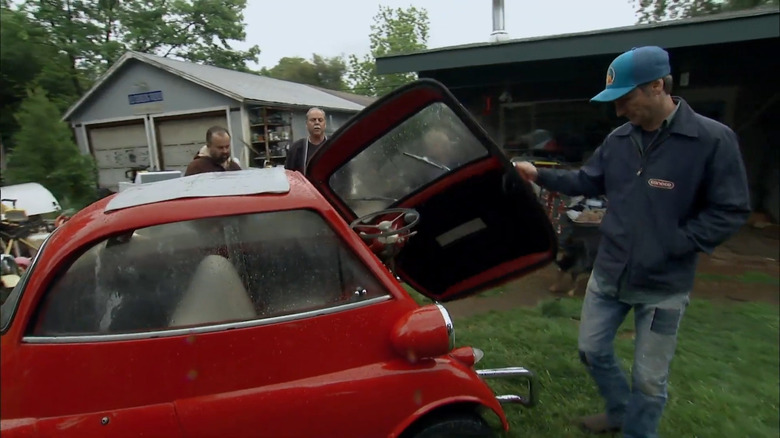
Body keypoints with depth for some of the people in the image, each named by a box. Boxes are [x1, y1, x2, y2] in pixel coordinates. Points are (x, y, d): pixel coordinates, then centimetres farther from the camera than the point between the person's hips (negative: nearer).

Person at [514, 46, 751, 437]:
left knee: (649, 379, 12)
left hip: (663, 285, -5)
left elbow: (730, 211, -12)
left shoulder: (714, 139, -15)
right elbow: (587, 181, 12)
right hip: (608, 273, 5)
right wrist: (541, 176, 0)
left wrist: (672, 246, -19)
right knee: (592, 350, 19)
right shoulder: (618, 139, 1)